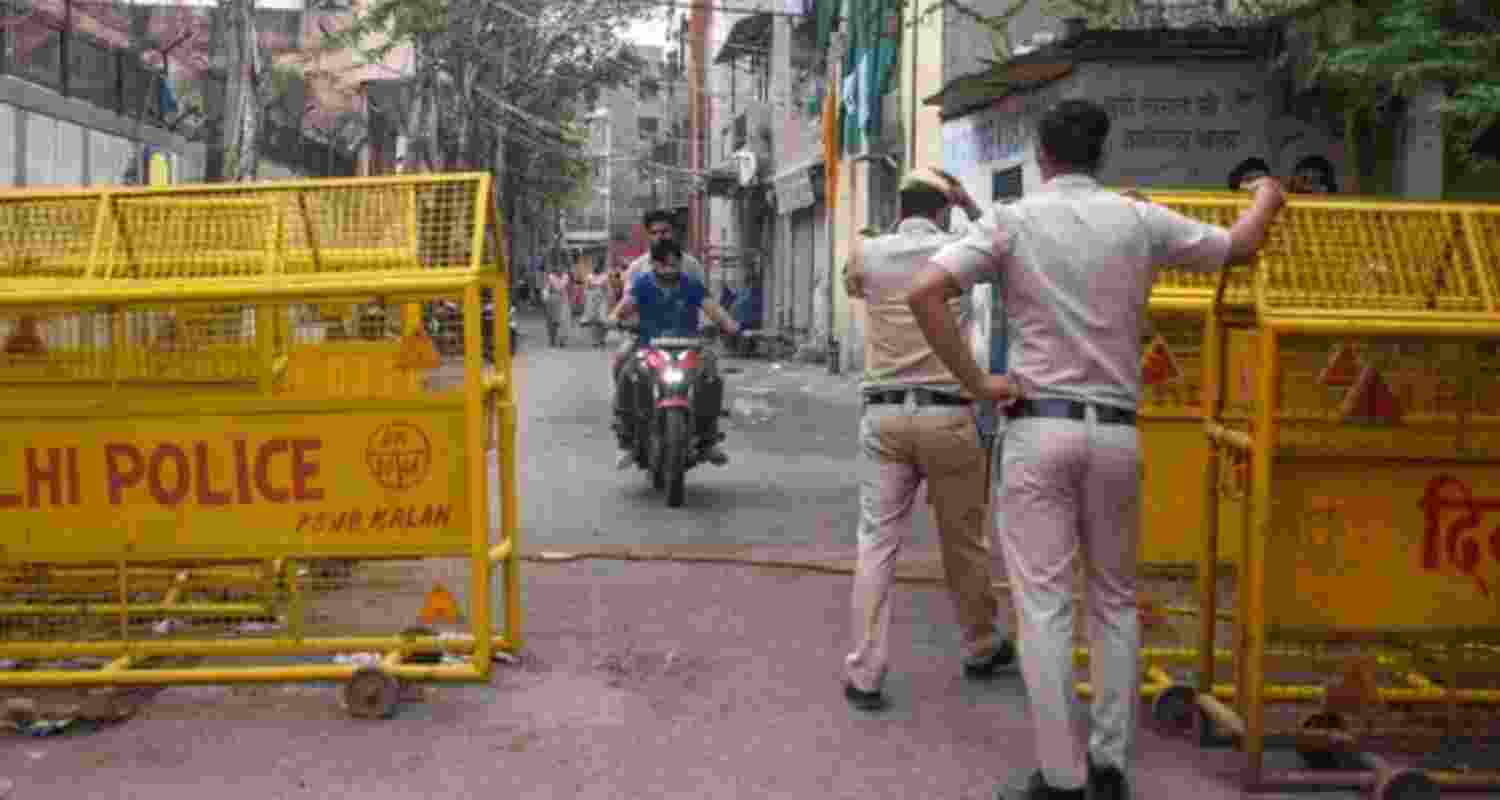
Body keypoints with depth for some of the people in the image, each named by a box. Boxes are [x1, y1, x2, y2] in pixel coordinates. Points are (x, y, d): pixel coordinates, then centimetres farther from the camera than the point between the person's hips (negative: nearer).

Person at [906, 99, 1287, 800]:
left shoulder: (1011, 221, -3)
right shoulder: (1140, 221, 4)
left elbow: (925, 294, -15)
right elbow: (1239, 248, 19)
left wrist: (975, 382, -7)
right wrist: (1268, 197, 40)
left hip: (1039, 427, -3)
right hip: (1117, 431, 3)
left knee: (1045, 607, 1)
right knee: (1115, 601, 16)